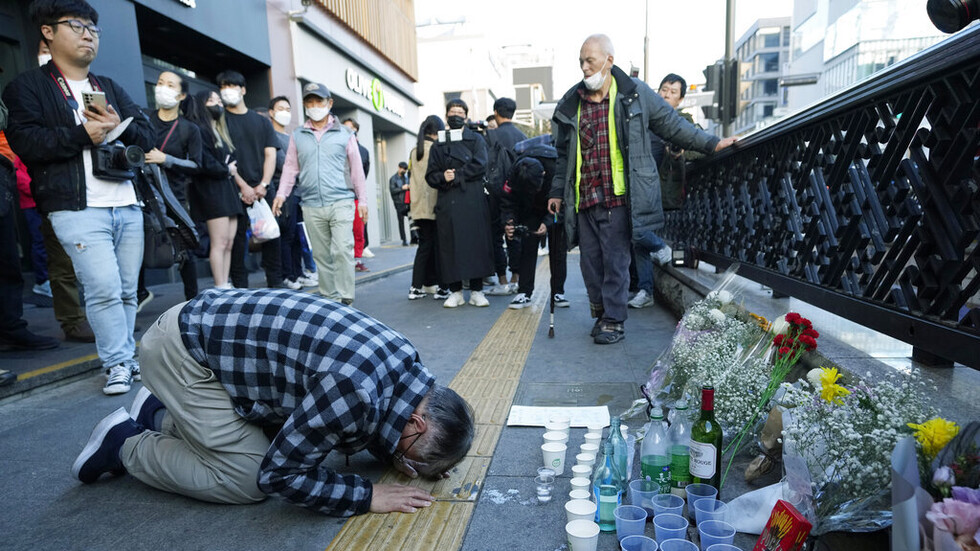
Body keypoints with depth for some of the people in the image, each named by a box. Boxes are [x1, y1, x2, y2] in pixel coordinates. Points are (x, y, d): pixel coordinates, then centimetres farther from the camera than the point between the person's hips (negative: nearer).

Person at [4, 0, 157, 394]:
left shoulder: (110, 88, 23)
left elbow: (148, 137, 14)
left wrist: (120, 126, -6)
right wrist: (82, 134, -13)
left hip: (127, 206, 5)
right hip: (78, 210, -5)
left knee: (127, 290, 6)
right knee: (104, 289, -13)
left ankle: (127, 356, 18)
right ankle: (117, 365, -1)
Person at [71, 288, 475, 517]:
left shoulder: (405, 360, -7)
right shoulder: (353, 392, -32)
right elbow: (279, 474, -20)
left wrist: (394, 456, -3)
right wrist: (369, 496, -16)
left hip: (219, 323, 8)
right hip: (182, 348, -8)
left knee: (296, 431, 12)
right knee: (247, 480, -7)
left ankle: (161, 415, 24)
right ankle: (125, 444, 12)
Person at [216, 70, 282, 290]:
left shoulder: (262, 121, 16)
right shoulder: (219, 121, 8)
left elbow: (270, 154, 7)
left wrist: (263, 185, -7)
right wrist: (243, 186, -12)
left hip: (263, 190, 2)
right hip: (235, 190, -2)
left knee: (271, 236, 0)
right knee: (237, 239, -2)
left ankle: (275, 283, 8)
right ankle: (240, 288, 3)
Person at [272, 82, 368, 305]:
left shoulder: (344, 134, 7)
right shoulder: (297, 136, 13)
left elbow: (356, 168, 8)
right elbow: (291, 167, 13)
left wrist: (361, 199, 5)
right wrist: (281, 194, 0)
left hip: (341, 202, -3)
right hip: (311, 205, 3)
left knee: (342, 250, -13)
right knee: (321, 255, 7)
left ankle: (345, 298, -7)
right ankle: (330, 298, 15)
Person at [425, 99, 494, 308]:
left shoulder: (476, 139, 13)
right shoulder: (438, 146, 18)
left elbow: (480, 167, -3)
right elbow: (431, 176, 11)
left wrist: (455, 176, -7)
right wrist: (443, 177, -10)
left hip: (473, 199, -2)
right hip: (447, 203, 2)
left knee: (475, 242, -3)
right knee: (450, 246, -1)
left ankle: (476, 291, 4)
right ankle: (455, 291, 6)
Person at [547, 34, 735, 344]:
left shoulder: (636, 95, 3)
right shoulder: (571, 105, 11)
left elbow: (672, 126, 12)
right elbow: (564, 154, 19)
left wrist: (710, 144, 12)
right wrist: (557, 191, 18)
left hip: (618, 199, -3)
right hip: (583, 200, 4)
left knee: (616, 262, -1)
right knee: (590, 262, 8)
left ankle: (614, 321, 12)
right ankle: (600, 315, 26)